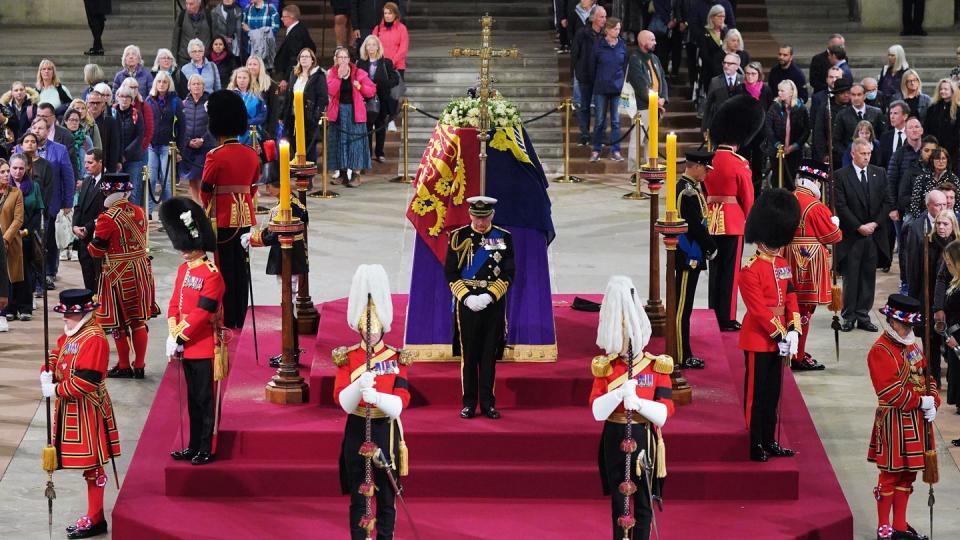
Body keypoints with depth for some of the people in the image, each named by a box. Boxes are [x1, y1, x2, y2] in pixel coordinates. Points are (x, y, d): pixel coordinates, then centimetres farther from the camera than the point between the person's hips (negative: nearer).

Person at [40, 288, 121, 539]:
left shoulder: (93, 339, -21)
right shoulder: (72, 333, 8)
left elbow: (84, 382, -25)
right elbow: (57, 352, 19)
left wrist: (55, 390, -17)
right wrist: (47, 373, -2)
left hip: (87, 411, -9)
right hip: (71, 408, 9)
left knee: (92, 465, -1)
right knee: (88, 463, 15)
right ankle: (94, 516, 24)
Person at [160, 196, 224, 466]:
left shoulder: (211, 275, -16)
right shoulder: (183, 270, 10)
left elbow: (201, 313, -18)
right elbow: (174, 304, 11)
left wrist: (179, 337, -16)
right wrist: (172, 335, -1)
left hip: (203, 347, -8)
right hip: (186, 346, 8)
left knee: (204, 399, -1)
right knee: (193, 398, 15)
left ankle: (206, 450, 5)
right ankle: (194, 447, 22)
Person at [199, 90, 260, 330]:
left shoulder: (216, 156, -15)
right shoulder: (251, 154, 2)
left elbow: (205, 190, -6)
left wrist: (207, 209, 12)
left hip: (222, 219, -5)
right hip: (245, 216, 5)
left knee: (224, 267, 2)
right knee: (241, 267, 11)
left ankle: (227, 321, 4)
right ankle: (240, 317, 16)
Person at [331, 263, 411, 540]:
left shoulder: (397, 359, -2)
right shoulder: (347, 358, -2)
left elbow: (400, 404, -12)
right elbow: (343, 402, -11)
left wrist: (376, 397, -32)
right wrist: (360, 385, -31)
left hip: (386, 431, 0)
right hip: (357, 432, 0)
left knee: (386, 498, 7)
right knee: (358, 498, 4)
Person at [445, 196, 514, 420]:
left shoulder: (504, 238, 2)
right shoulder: (459, 237, -1)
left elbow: (508, 274, 1)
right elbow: (450, 273, 0)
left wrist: (489, 296, -12)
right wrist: (467, 297, -12)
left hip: (493, 303, 1)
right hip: (467, 304, -1)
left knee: (489, 355, 4)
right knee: (468, 355, 2)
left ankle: (488, 403, 11)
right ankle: (469, 403, 9)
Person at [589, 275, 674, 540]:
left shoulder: (657, 367, -3)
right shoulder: (604, 368, -1)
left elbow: (665, 412, -10)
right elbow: (597, 411, -10)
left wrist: (637, 402, -26)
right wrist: (620, 393, -26)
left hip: (645, 439, -1)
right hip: (615, 440, 1)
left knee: (643, 503, 5)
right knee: (619, 502, 8)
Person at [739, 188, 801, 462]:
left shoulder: (783, 265, 10)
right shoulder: (750, 270, -15)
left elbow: (791, 299, 8)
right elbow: (758, 308, -19)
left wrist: (793, 332, -4)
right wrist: (780, 335, -19)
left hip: (779, 339, 8)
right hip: (758, 340, -8)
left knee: (773, 393, 14)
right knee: (757, 394, 0)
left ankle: (770, 442, 22)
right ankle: (756, 447, 5)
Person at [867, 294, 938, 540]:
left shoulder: (913, 346, 12)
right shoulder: (880, 351, -15)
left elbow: (926, 377, 16)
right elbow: (890, 392, -22)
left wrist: (933, 402, -3)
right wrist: (921, 402, -19)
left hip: (916, 421, 8)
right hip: (894, 421, -8)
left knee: (908, 474, 13)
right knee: (890, 474, 0)